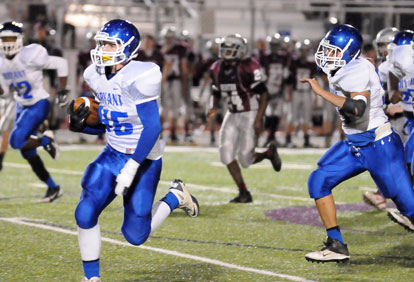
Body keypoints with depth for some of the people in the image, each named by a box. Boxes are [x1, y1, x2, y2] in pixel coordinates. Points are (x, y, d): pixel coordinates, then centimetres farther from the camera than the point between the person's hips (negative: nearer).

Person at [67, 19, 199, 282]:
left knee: (135, 235, -1)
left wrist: (132, 168, -26)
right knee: (85, 213, -13)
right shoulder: (98, 77, 2)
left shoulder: (138, 78, -23)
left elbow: (153, 127, -23)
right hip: (113, 155, 6)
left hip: (144, 159, -6)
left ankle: (175, 198, 25)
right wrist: (80, 124, -9)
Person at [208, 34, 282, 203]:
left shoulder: (248, 68, -18)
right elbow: (217, 93, 17)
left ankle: (269, 153, 26)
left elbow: (263, 94, -15)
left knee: (245, 159, -8)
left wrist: (258, 119, -21)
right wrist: (214, 108, -4)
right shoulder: (217, 69, 2)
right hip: (232, 115, 6)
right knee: (226, 151, -9)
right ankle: (243, 193, 1)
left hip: (250, 115, -6)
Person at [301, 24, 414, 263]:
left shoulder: (358, 71, -22)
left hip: (380, 147, -9)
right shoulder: (340, 73, 5)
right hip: (355, 146, 9)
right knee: (318, 182, -1)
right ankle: (336, 246, 2)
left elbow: (357, 110, -37)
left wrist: (321, 92, -36)